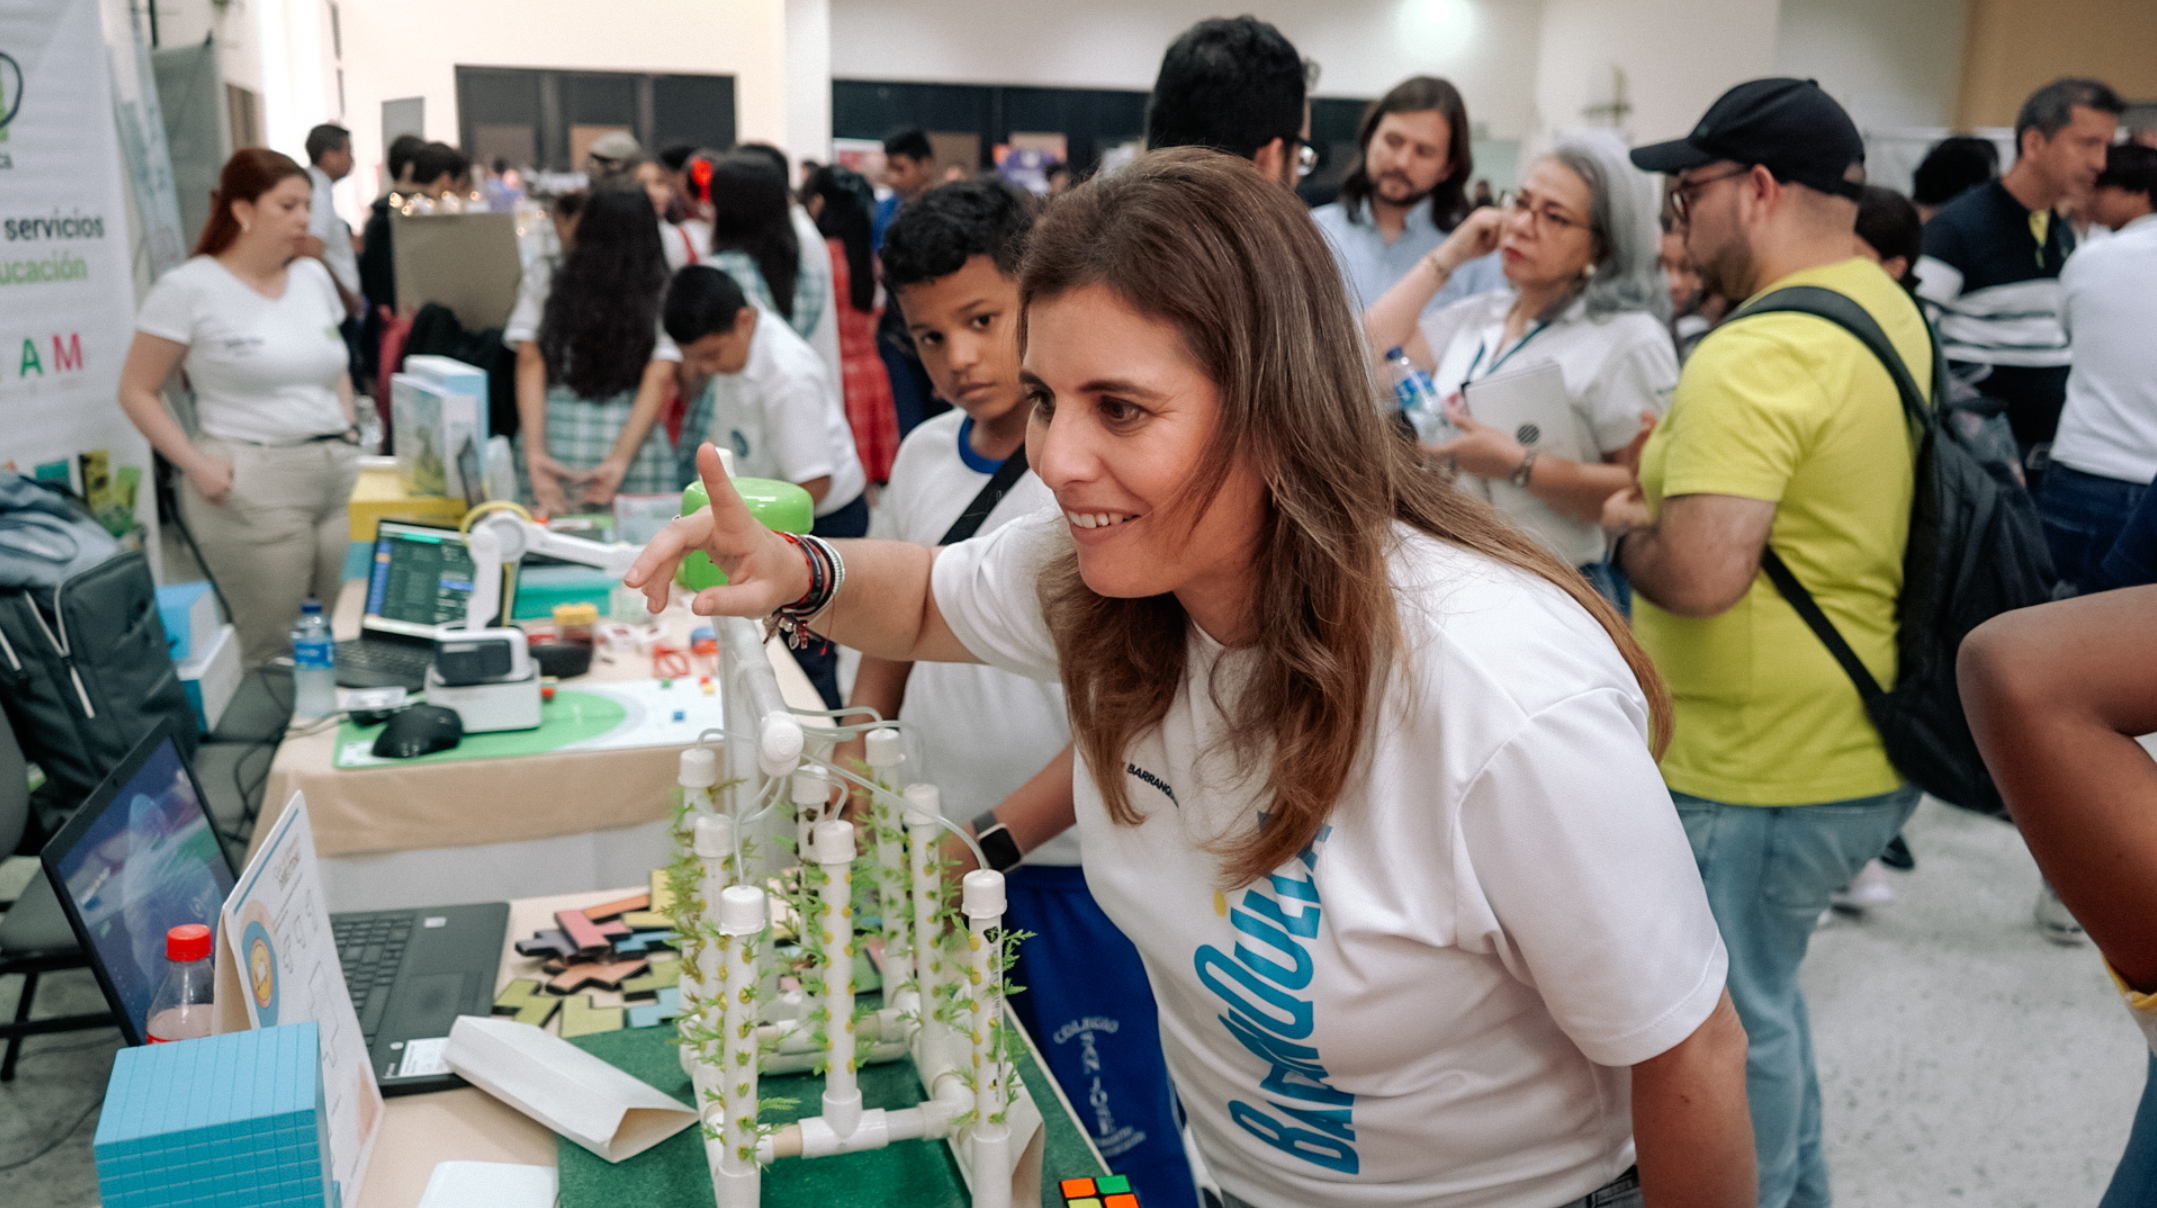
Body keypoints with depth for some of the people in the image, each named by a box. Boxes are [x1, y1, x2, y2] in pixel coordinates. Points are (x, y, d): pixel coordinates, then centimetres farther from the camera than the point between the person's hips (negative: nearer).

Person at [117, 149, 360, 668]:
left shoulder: (313, 276, 13)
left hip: (341, 475, 5)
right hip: (253, 484, -5)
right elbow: (137, 393, -1)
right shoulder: (188, 288, -4)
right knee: (272, 652, -4)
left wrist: (349, 434, 11)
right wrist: (196, 465, -12)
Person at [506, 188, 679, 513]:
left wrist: (535, 452, -5)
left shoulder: (543, 278, 7)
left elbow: (530, 363, 0)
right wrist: (620, 459, -6)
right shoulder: (661, 291, 4)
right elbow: (659, 378, -4)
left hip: (556, 435, 1)